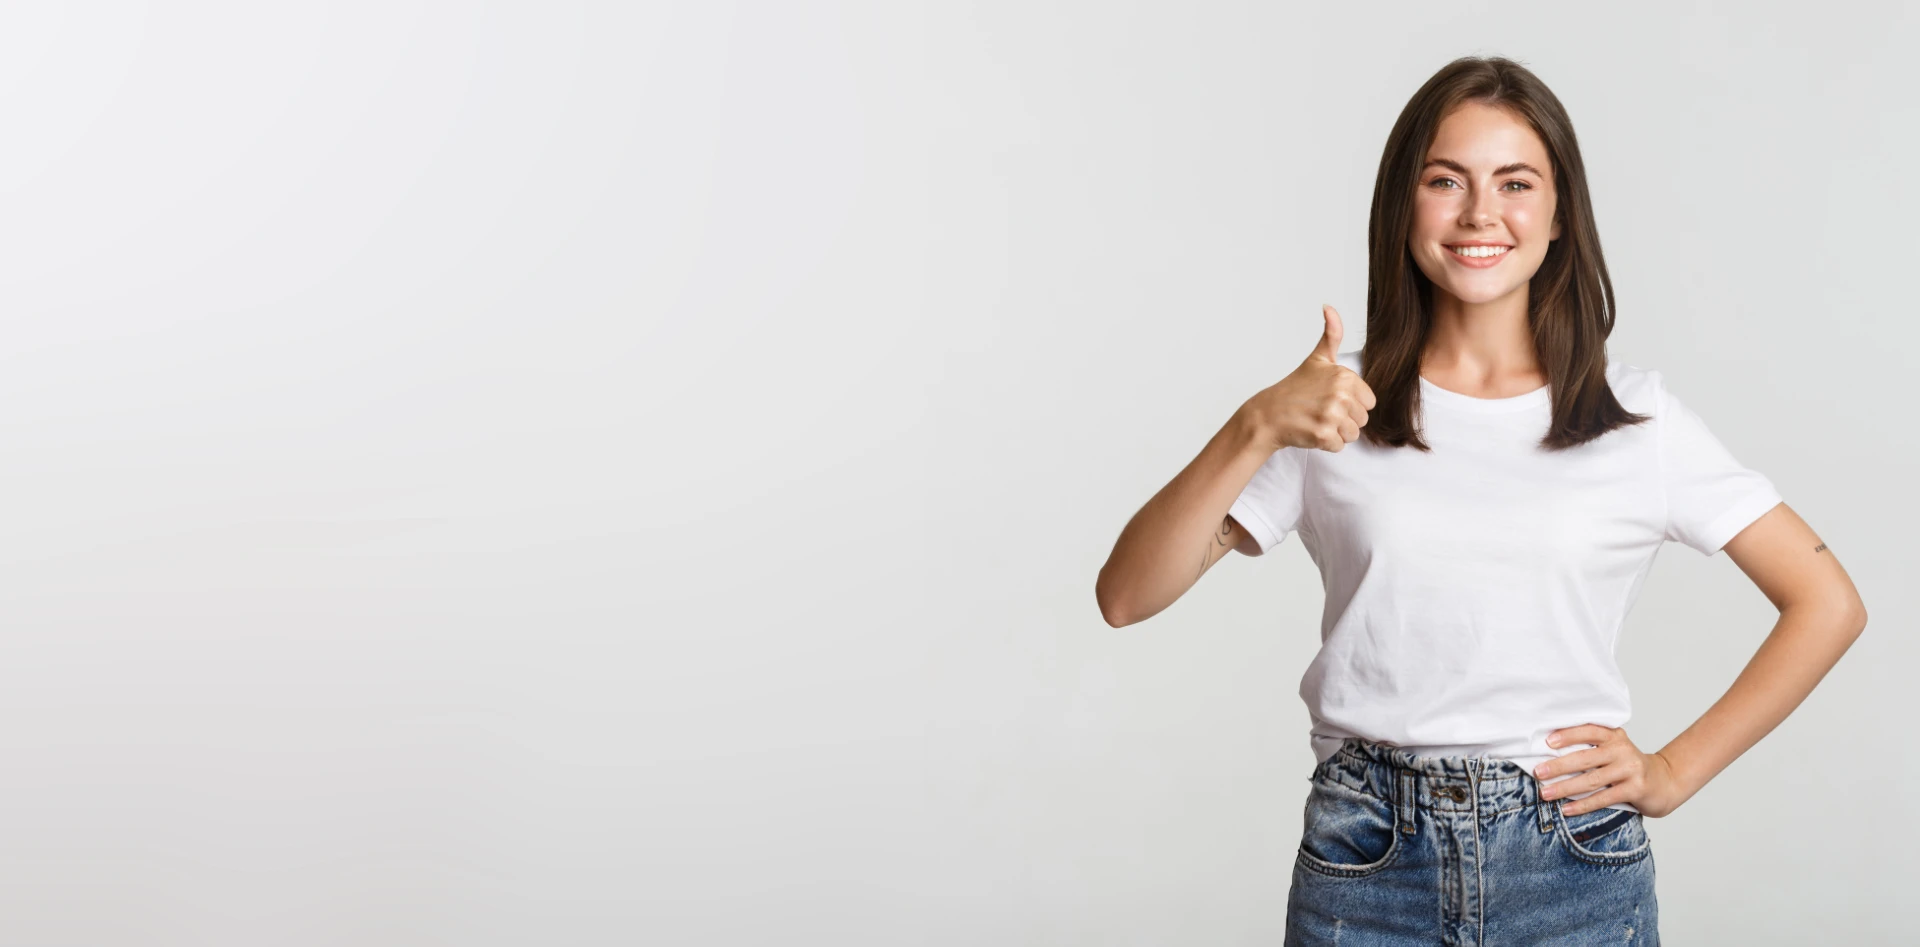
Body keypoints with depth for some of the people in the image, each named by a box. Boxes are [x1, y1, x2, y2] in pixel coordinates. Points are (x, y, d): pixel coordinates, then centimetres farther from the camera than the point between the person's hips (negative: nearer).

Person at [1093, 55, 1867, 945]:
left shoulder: (1635, 415, 2)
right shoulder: (1334, 409, 1)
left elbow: (1828, 603, 8)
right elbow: (1125, 595, -6)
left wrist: (1675, 771, 2)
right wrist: (1256, 428, -18)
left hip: (1574, 869, 0)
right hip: (1367, 869, 0)